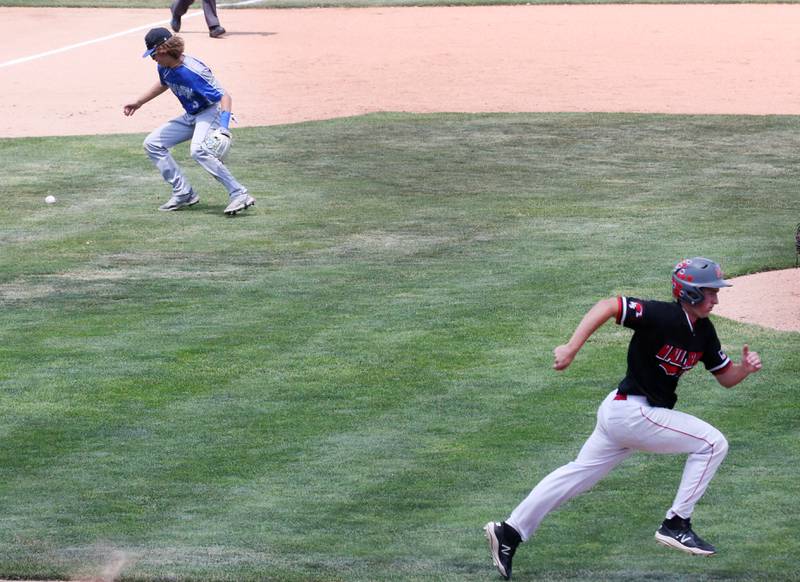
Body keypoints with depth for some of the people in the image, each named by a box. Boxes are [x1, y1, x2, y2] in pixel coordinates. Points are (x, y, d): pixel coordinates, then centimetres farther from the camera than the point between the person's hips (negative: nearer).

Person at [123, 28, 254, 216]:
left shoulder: (193, 71, -30)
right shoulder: (164, 68, -3)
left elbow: (224, 97, -33)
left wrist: (223, 129, -46)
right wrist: (138, 103, 30)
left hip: (211, 112, -10)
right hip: (191, 117, 10)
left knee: (198, 150, -36)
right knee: (152, 143, 9)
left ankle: (239, 195, -36)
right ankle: (184, 194, 8)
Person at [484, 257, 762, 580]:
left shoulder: (703, 331, 6)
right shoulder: (663, 316, -21)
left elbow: (726, 378, 13)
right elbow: (607, 306, -27)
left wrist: (746, 368, -9)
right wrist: (571, 347, -34)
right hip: (634, 412, -9)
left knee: (580, 472, 13)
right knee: (712, 442, -7)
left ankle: (510, 532, 15)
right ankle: (676, 526, -2)